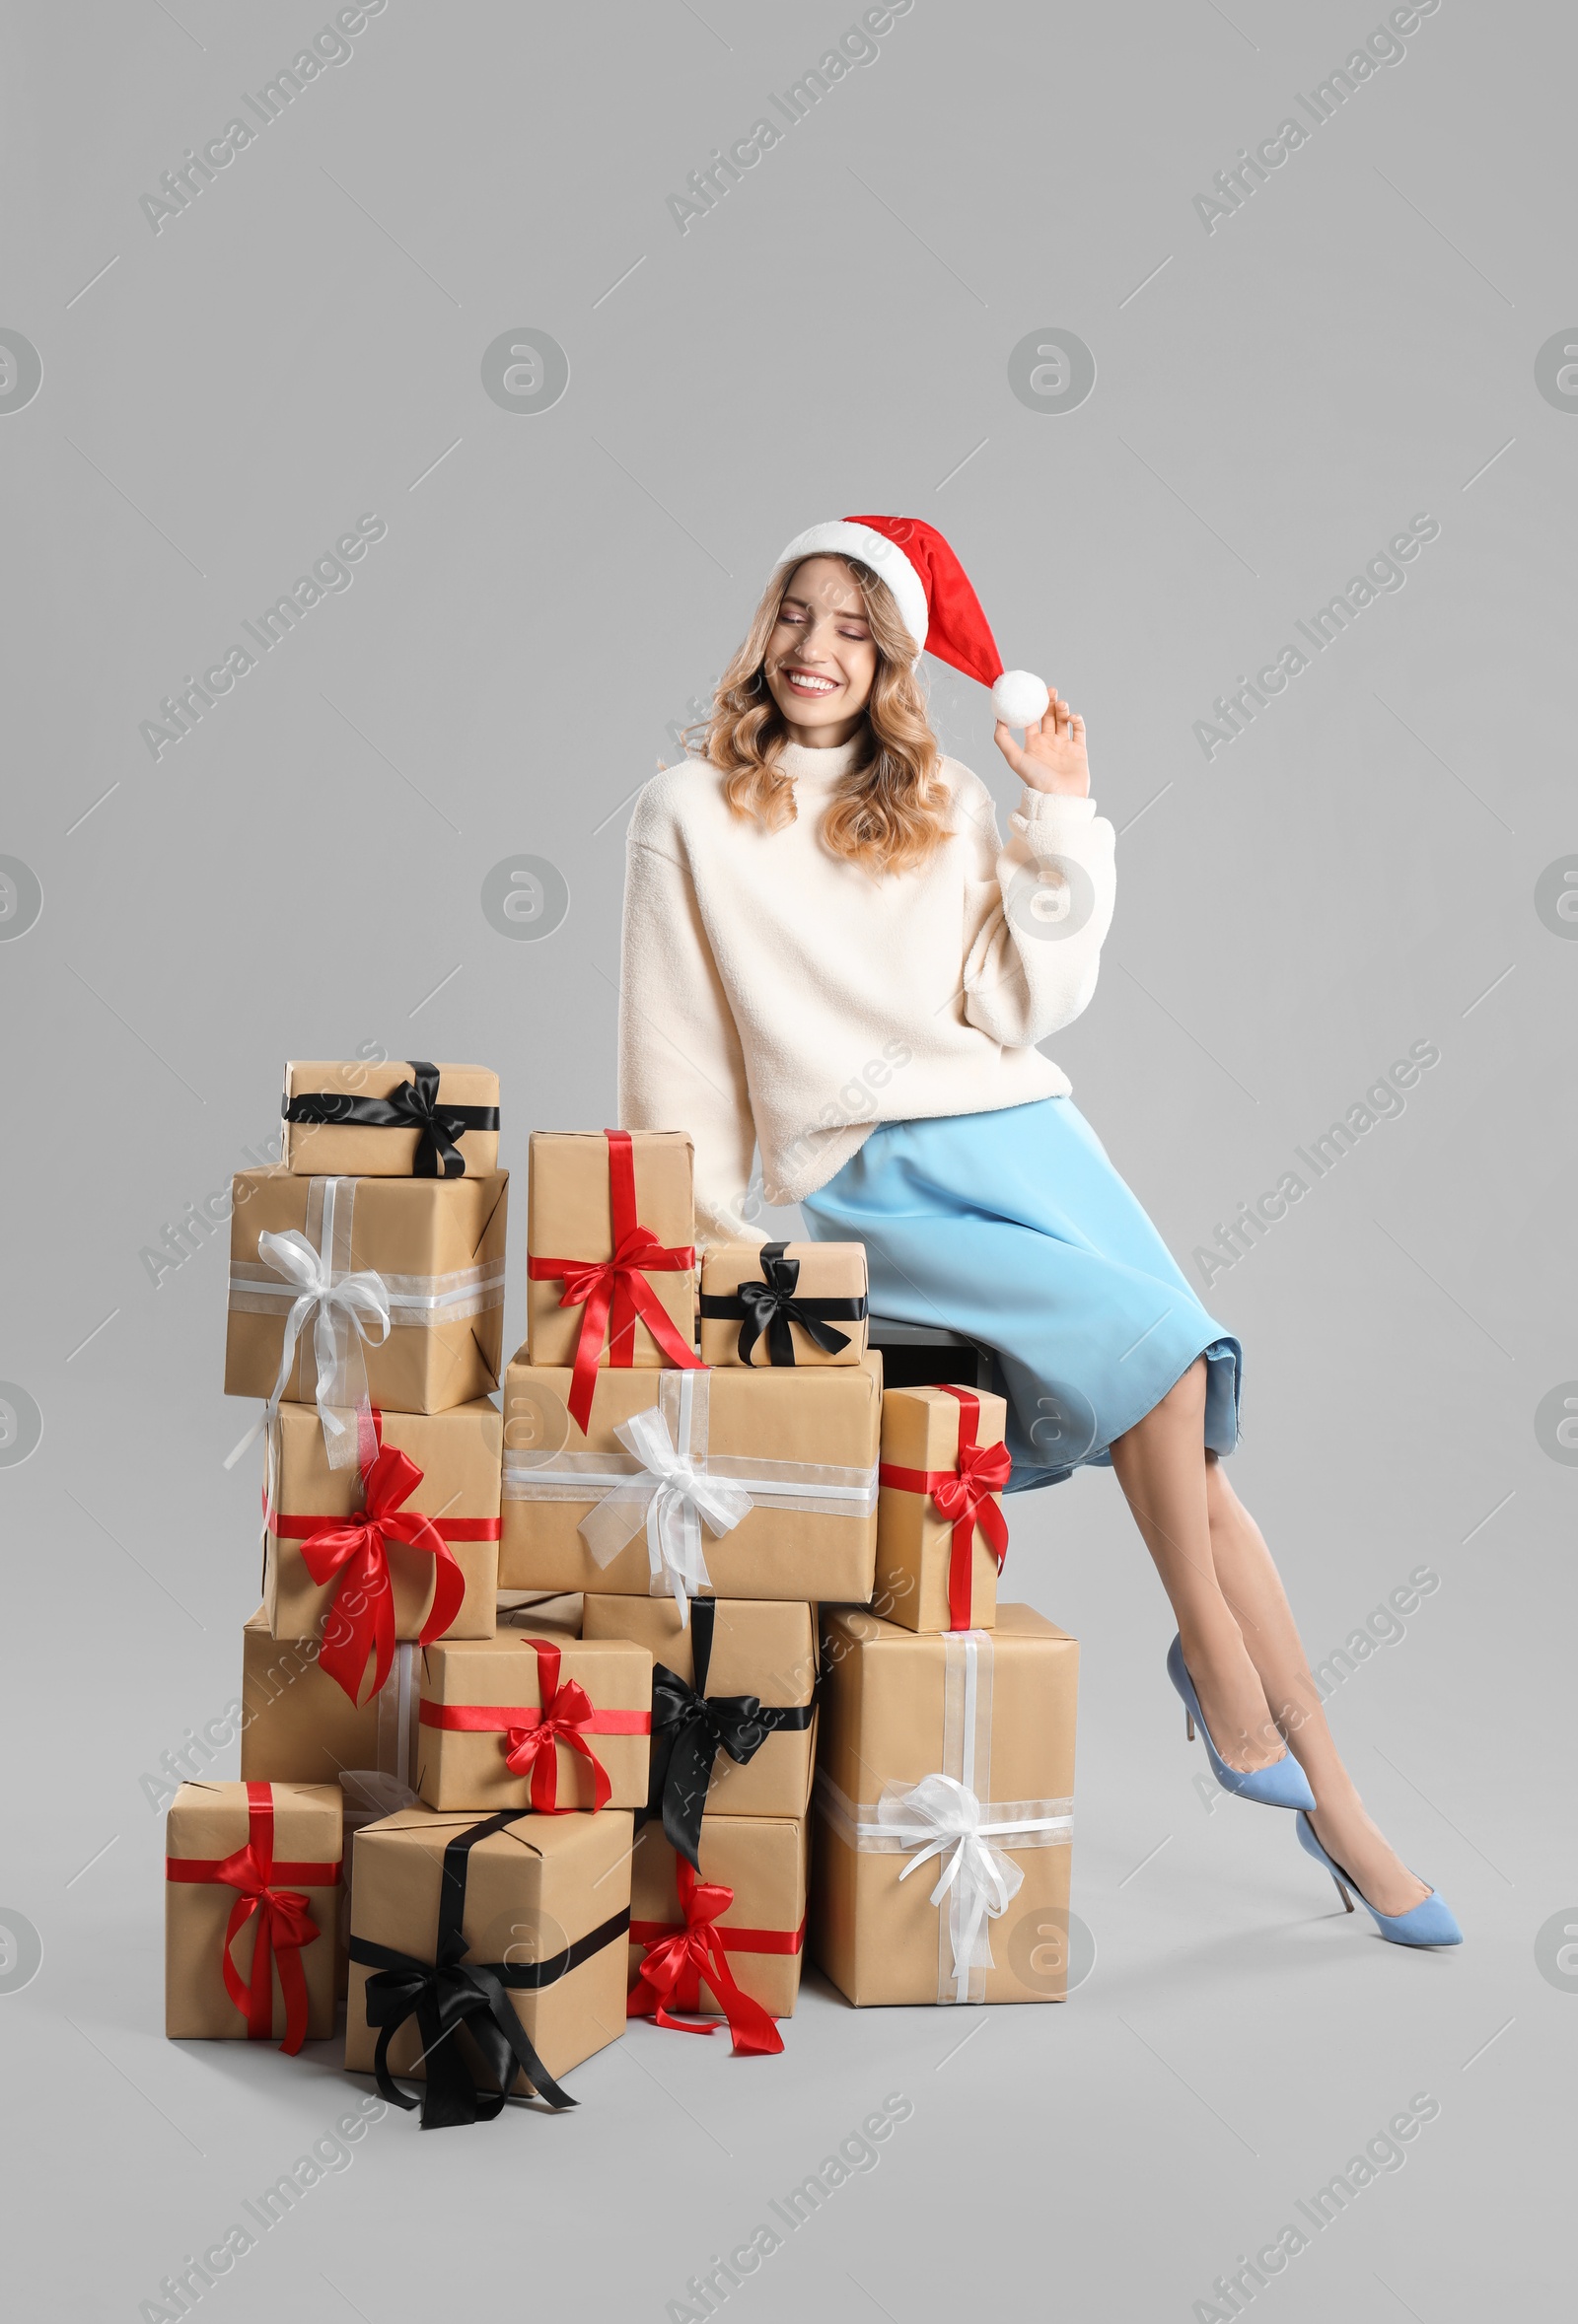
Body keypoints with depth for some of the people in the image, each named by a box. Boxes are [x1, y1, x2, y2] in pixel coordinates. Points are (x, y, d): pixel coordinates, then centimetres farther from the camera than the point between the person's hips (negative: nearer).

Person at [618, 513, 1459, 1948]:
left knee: (1187, 1424, -10)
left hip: (1019, 1134, 3)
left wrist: (1060, 820, 1)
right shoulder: (691, 816, 6)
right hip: (864, 1183, -3)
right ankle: (1210, 1651, -2)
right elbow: (676, 1052, 6)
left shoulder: (946, 807, 14)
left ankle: (1337, 1806, -1)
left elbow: (1023, 1006, 4)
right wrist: (703, 1238, 3)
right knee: (1150, 1343, -25)